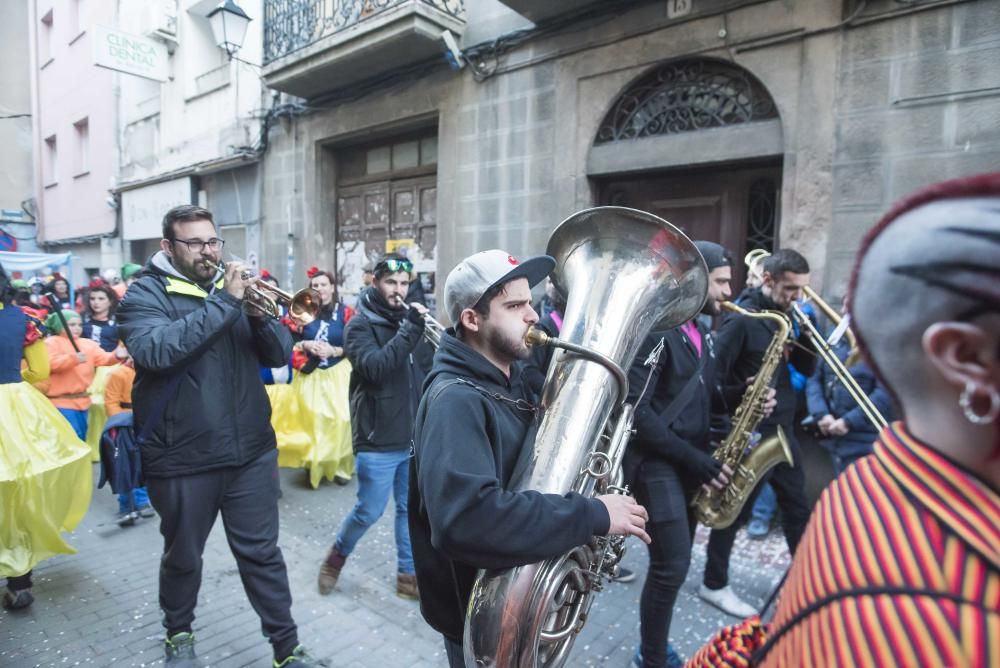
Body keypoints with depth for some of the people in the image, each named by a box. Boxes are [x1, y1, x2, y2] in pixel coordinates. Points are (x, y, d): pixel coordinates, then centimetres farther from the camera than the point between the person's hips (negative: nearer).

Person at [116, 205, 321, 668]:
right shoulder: (144, 294, -5)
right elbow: (155, 351, -26)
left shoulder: (233, 284, 7)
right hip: (182, 458, -2)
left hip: (252, 451, 3)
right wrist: (224, 304, -27)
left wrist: (261, 314, -18)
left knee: (262, 553, 11)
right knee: (183, 557, 18)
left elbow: (280, 355, 1)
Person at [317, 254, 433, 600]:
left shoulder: (410, 319, 9)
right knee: (370, 510, 6)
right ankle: (337, 555, 33)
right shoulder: (360, 324, -7)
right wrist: (409, 330, -27)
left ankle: (407, 575, 27)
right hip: (378, 439, -5)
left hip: (415, 436, 5)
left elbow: (430, 370, 8)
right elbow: (374, 368, -24)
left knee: (411, 509, 13)